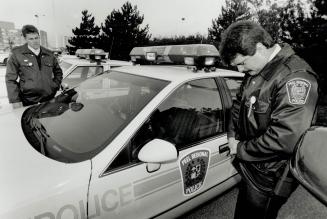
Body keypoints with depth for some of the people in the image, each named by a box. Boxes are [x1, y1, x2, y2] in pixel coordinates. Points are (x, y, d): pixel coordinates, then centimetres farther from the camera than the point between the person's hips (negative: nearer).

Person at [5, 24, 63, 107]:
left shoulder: (49, 54, 10)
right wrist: (15, 100, -7)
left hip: (50, 99, 3)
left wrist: (55, 85, 6)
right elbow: (10, 79, -1)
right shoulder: (17, 54, 0)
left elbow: (58, 72, 21)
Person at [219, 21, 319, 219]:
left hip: (269, 179, -7)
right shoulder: (255, 71, 2)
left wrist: (241, 150, -19)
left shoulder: (296, 77, -26)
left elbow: (284, 139, -32)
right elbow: (239, 103, 15)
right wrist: (232, 136, 3)